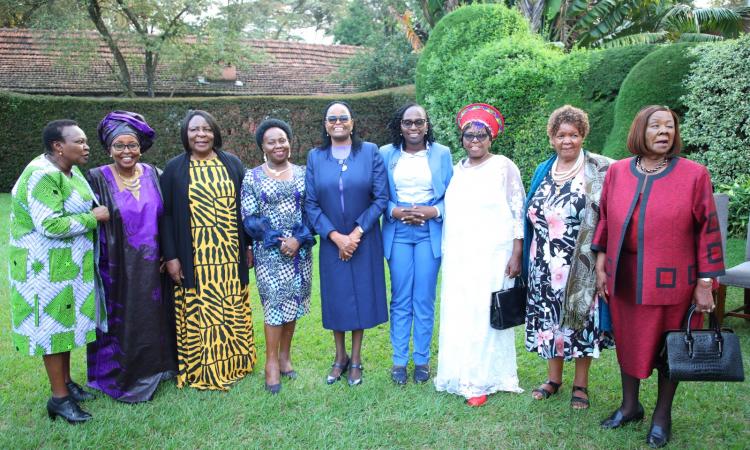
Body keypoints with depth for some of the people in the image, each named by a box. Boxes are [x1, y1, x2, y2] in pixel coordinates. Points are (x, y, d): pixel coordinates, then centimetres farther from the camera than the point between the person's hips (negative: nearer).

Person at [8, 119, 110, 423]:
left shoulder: (71, 170, 7)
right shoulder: (43, 175, -21)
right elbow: (50, 225, -27)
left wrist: (95, 213, 2)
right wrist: (93, 218, -18)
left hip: (70, 264, 9)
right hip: (47, 267, -9)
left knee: (66, 321, 16)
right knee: (53, 325, 1)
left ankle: (66, 382, 30)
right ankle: (59, 397, 12)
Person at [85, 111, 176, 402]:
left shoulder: (154, 175, 2)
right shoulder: (97, 179, -7)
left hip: (151, 266, 3)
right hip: (116, 267, -3)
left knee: (152, 318, 15)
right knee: (120, 321, 7)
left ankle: (153, 369, 34)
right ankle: (121, 378, 24)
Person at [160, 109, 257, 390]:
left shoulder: (232, 164, 6)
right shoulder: (174, 169, 1)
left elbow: (244, 207, 9)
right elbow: (166, 215, 0)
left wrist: (249, 246, 5)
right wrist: (170, 256, -6)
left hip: (230, 255, 2)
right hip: (194, 258, -2)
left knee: (232, 311, 9)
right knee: (198, 312, 2)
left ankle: (233, 364, 25)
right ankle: (200, 371, 16)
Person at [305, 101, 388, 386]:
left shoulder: (370, 152, -4)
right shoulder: (315, 157, 1)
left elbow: (381, 198, -7)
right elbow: (310, 204, -2)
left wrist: (356, 233, -13)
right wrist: (336, 236, -12)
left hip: (364, 241, -1)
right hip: (331, 242, 1)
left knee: (361, 296, 7)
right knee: (336, 298, 9)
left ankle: (356, 359, 23)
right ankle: (340, 357, 27)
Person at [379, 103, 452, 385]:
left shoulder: (441, 153, 3)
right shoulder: (386, 154, 4)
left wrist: (434, 211, -14)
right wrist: (394, 211, -13)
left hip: (430, 233, 0)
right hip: (398, 234, 1)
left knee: (424, 300, 5)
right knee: (400, 300, 6)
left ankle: (422, 359, 19)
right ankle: (399, 360, 18)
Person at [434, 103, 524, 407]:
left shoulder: (504, 167, -3)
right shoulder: (457, 170, 12)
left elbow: (519, 213, -5)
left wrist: (516, 254, -11)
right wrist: (447, 254, 14)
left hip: (492, 256, -5)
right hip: (459, 257, 5)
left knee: (485, 315, -2)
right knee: (457, 315, 7)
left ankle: (481, 380, 8)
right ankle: (459, 373, 19)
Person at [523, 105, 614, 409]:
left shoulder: (598, 171, -3)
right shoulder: (543, 172, 11)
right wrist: (528, 257, 11)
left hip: (581, 264, -4)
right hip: (545, 265, 4)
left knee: (580, 316, 3)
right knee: (548, 318, 11)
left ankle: (581, 384, 19)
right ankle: (553, 378, 27)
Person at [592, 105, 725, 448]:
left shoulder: (694, 174, -7)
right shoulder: (617, 171, 1)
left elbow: (707, 230, -6)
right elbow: (605, 220, 8)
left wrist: (705, 284, -7)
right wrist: (600, 267, 5)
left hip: (671, 281, -2)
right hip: (624, 279, 3)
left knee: (669, 347, 11)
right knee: (628, 341, 15)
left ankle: (662, 416, 31)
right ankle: (630, 406, 36)